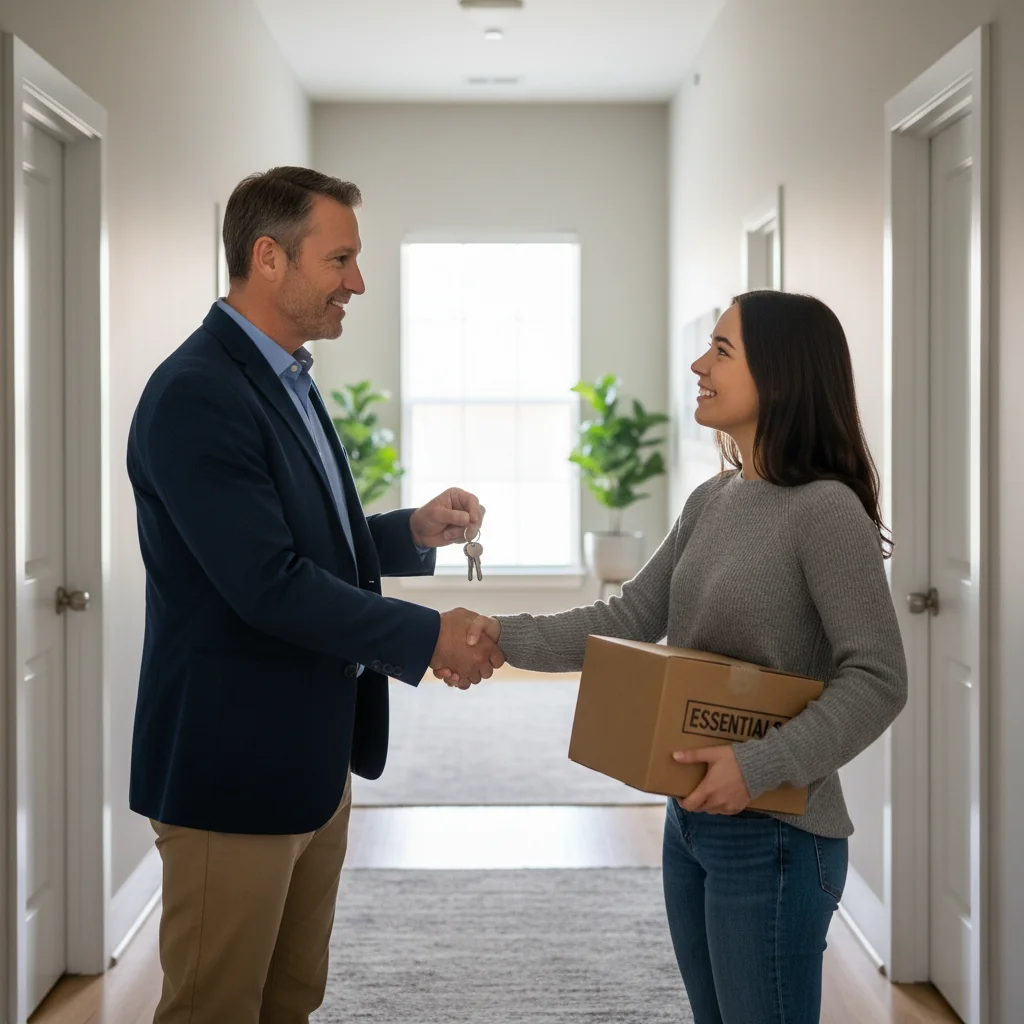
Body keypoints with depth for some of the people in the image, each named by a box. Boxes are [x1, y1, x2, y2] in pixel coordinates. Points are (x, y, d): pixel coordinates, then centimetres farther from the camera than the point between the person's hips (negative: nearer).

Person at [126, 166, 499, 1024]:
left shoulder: (287, 380, 12)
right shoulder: (196, 395, -20)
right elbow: (269, 584, -24)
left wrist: (414, 531, 4)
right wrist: (428, 637, -17)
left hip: (313, 759, 9)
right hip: (234, 766, -9)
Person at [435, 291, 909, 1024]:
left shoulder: (825, 509, -16)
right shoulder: (711, 502, 7)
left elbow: (877, 680, -19)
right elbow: (629, 621, 7)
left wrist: (763, 765, -26)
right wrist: (508, 638, -4)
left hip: (775, 835, -8)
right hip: (693, 819, 8)